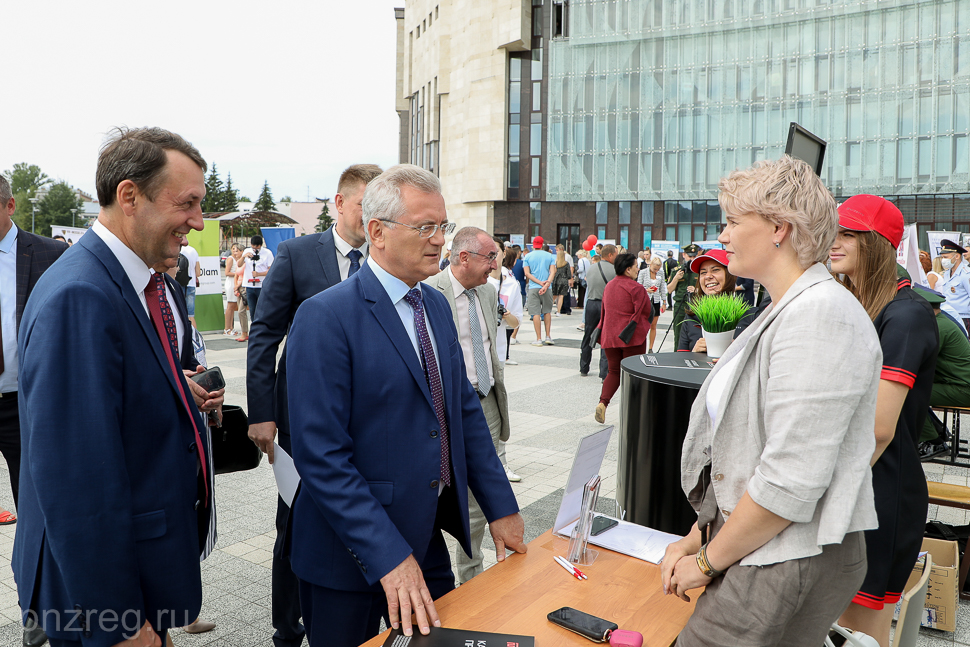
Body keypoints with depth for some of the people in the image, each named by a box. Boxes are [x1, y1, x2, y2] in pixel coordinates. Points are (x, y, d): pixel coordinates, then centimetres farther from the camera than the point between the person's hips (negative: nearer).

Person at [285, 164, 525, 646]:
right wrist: (389, 556, -25)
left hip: (430, 537, 7)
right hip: (354, 553, -6)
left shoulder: (437, 305, 6)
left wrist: (500, 507, 6)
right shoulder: (325, 317, -18)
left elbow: (465, 409, 9)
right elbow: (321, 455, -22)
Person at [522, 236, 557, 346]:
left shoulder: (527, 256, 5)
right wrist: (547, 284, -14)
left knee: (536, 313, -1)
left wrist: (540, 282, -8)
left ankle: (539, 339, -2)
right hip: (547, 288, 2)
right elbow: (553, 272, -5)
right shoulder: (549, 256, 7)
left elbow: (527, 273, -4)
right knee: (547, 311, 15)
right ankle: (548, 337, 14)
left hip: (533, 288, -1)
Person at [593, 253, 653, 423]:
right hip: (632, 336, -6)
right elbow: (647, 312, -11)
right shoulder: (636, 288, -13)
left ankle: (603, 402, -7)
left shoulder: (609, 286, 9)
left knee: (614, 371, 13)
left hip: (610, 335, 6)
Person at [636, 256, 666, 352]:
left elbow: (663, 288, 12)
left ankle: (650, 348, 12)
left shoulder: (661, 273, 7)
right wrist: (646, 290, -20)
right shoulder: (642, 272, -3)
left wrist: (664, 303, 8)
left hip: (656, 301, 3)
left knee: (653, 326, 4)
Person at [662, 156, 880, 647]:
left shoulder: (819, 316, -19)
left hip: (794, 567, -9)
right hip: (762, 555, 9)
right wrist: (694, 542, 10)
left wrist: (707, 560, -11)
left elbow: (790, 482, -24)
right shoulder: (786, 313, 13)